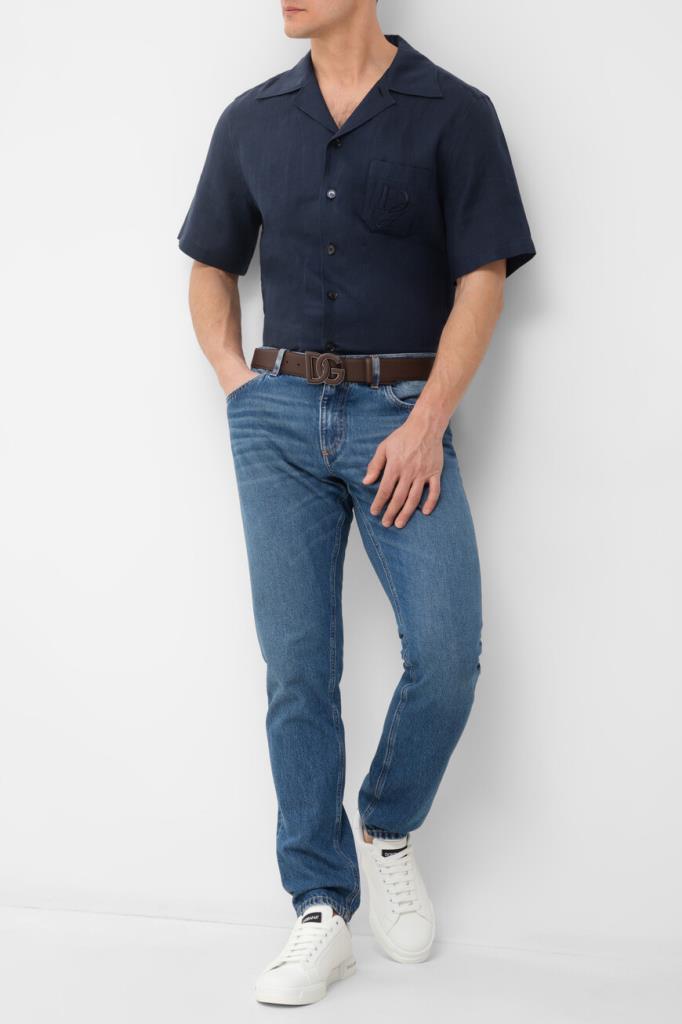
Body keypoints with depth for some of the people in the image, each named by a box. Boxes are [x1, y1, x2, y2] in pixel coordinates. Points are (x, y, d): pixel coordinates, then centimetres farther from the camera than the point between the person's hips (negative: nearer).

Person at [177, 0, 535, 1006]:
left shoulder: (454, 113, 0)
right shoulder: (250, 121, 10)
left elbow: (482, 279, -4)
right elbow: (211, 267, 19)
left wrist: (428, 423, -12)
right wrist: (238, 383, 5)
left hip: (403, 413, -2)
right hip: (279, 417, 3)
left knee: (446, 656, -13)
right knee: (298, 668, 1)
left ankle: (388, 829, 17)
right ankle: (322, 909, 11)